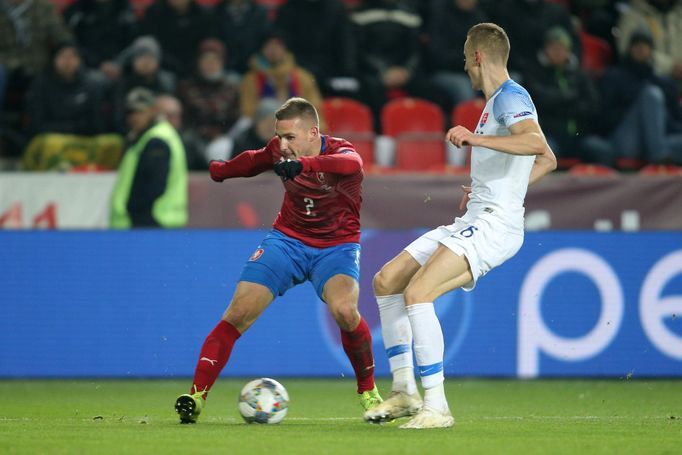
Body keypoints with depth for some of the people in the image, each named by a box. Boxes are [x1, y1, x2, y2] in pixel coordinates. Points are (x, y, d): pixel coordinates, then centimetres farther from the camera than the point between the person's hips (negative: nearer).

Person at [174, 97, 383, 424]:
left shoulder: (340, 153, -23)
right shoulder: (279, 150, -8)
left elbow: (350, 164, -50)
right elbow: (254, 161, 17)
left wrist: (303, 164, -66)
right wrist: (218, 170, 36)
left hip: (335, 245, -4)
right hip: (288, 238, 4)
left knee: (344, 310, -31)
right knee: (239, 313, -13)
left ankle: (368, 392, -7)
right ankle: (196, 396, -6)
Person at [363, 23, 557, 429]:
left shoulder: (510, 98, -10)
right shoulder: (497, 101, 21)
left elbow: (537, 144, -31)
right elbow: (548, 162, 29)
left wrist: (477, 138, -35)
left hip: (494, 225, -11)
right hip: (473, 222, 11)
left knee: (417, 293, -25)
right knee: (386, 281, 11)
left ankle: (436, 407, -22)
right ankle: (405, 392, 15)